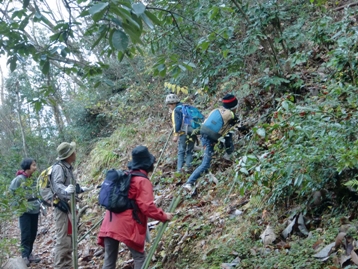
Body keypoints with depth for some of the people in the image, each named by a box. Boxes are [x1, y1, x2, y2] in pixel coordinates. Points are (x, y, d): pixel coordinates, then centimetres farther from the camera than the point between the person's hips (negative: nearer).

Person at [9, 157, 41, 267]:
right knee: (26, 234, -4)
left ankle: (29, 253, 21)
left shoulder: (33, 178, 6)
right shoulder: (19, 179, -12)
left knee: (33, 233, 9)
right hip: (25, 211, -6)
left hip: (35, 210, 6)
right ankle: (25, 256, 4)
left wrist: (41, 205, 12)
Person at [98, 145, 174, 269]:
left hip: (110, 225, 7)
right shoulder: (143, 181, -9)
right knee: (139, 257, 6)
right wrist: (164, 216, -4)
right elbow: (147, 207, -17)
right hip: (127, 227, -7)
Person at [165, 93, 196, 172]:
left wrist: (176, 135, -14)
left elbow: (177, 123, -13)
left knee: (181, 152, 1)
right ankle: (188, 166, 1)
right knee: (189, 151, 13)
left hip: (184, 133, -6)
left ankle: (179, 169, -4)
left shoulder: (176, 110, -2)